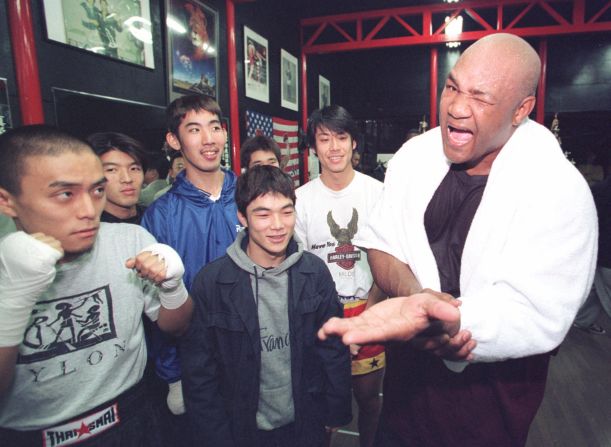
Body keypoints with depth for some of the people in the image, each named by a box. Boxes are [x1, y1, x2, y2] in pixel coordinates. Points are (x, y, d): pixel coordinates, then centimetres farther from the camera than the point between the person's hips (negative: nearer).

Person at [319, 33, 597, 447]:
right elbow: (380, 245, -5)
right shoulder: (415, 155, -8)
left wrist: (429, 315, -42)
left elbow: (537, 318, -25)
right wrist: (414, 293, -26)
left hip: (491, 391, -3)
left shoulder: (559, 191, -21)